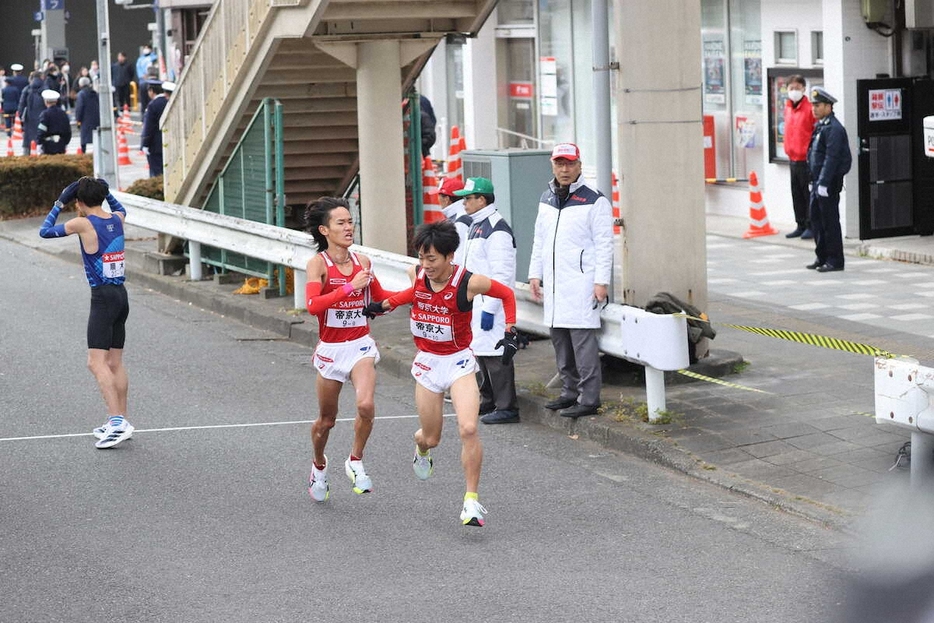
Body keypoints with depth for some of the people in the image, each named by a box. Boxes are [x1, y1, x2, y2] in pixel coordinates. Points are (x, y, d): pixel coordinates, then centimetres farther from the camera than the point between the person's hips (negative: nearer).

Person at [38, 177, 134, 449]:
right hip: (121, 294, 8)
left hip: (103, 297, -8)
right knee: (115, 362, 14)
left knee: (97, 363, -12)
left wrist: (60, 204, 8)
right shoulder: (116, 219, 6)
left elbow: (45, 231, 1)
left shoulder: (82, 224, -12)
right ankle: (121, 422, 18)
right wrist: (105, 191, 30)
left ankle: (116, 421, -23)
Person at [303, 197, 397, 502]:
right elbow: (313, 305, -26)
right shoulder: (318, 264, -10)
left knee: (366, 405, -23)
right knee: (327, 419, 12)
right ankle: (319, 465, 41)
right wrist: (351, 286, -29)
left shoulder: (362, 262, 4)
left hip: (361, 345, 2)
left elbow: (380, 297, 21)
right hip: (331, 348, -2)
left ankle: (355, 462, 0)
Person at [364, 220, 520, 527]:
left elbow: (507, 294, -2)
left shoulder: (468, 283, -19)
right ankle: (421, 447, 50)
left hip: (459, 362, -3)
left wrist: (509, 332, -9)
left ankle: (472, 499, -10)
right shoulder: (418, 274, -7)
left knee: (468, 429, -21)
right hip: (427, 362, 3)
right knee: (431, 438, 10)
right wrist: (384, 305, 9)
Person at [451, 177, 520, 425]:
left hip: (490, 303, -10)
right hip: (474, 302, 10)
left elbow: (501, 274, -21)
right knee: (480, 352, 16)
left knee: (494, 354, -9)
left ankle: (507, 407, -6)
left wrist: (489, 308, -24)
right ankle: (488, 401, 26)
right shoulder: (472, 225, 16)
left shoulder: (496, 229, -16)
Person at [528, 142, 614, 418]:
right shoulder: (547, 199, 15)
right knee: (559, 339, 10)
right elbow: (539, 240, 22)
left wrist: (601, 281, -12)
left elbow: (604, 245, -8)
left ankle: (589, 398, -9)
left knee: (583, 339, -10)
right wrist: (535, 274, 17)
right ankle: (570, 391, 20)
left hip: (581, 283, -7)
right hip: (553, 282, 7)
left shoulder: (594, 201, -6)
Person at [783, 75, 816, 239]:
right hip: (792, 158, 7)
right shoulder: (788, 107, 11)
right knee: (797, 195, 12)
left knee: (809, 194, -3)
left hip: (806, 159, -7)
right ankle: (801, 226, 20)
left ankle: (811, 226, 2)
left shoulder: (810, 108, -11)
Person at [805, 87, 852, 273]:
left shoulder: (834, 128, -15)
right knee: (816, 218, 13)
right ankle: (822, 257, 21)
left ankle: (835, 260, 1)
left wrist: (824, 183, -24)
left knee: (830, 221, -4)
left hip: (829, 182, -10)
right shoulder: (820, 126, 15)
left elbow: (831, 158, -21)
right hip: (818, 182, 10)